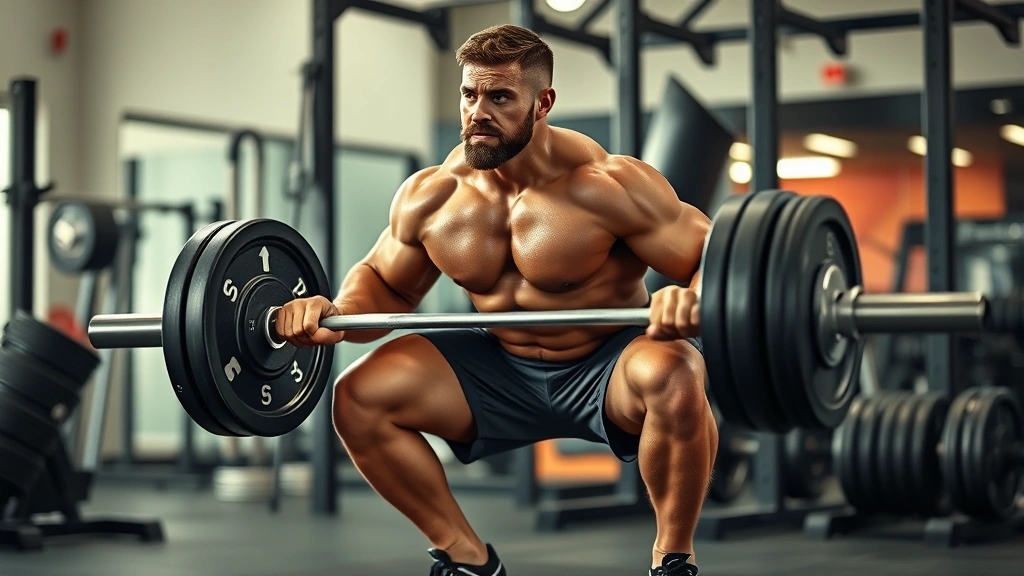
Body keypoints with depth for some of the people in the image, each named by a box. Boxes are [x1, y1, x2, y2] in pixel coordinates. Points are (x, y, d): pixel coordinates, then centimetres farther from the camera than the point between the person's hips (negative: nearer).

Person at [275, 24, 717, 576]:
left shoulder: (605, 185, -23)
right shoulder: (430, 196, -8)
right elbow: (385, 283, 10)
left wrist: (690, 301, -46)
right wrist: (339, 313, -13)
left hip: (608, 369, -4)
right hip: (504, 371, 5)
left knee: (673, 378, -38)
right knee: (359, 396, -10)